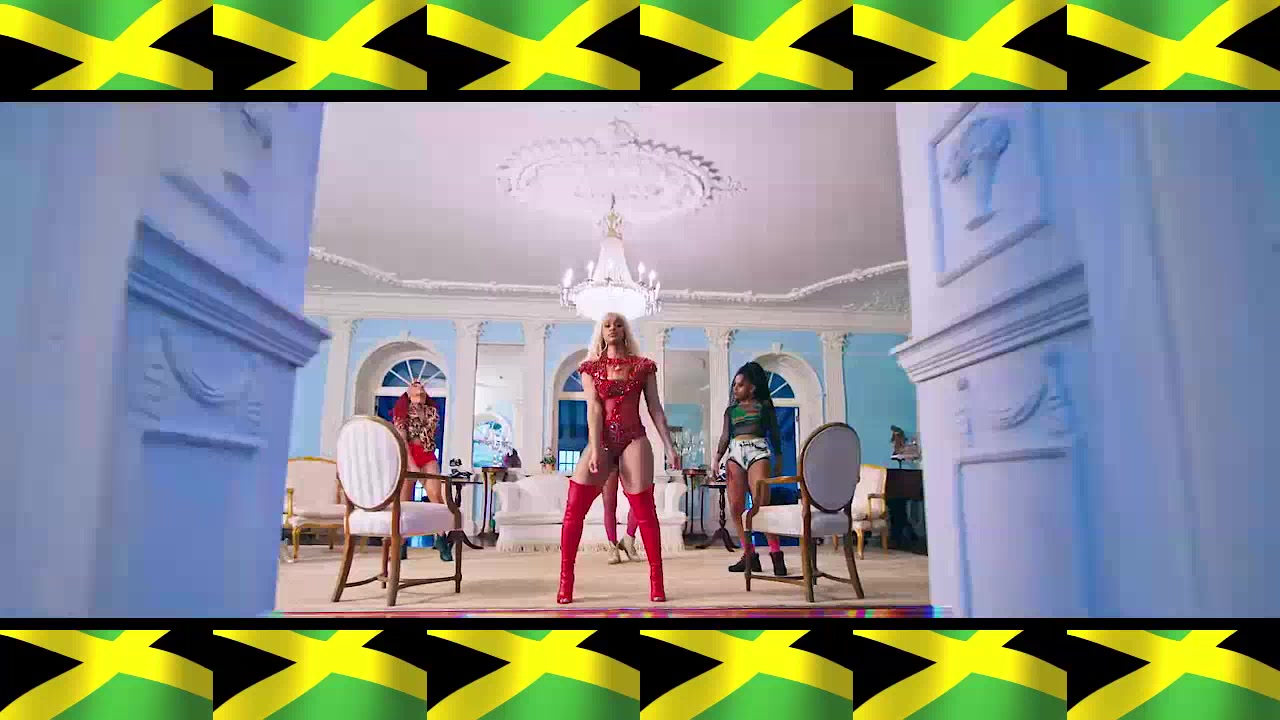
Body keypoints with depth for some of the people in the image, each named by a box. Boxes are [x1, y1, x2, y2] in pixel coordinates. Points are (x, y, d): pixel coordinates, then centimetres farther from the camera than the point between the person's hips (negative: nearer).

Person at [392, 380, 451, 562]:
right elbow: (402, 439, -6)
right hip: (407, 456, -2)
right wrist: (412, 465, -15)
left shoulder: (432, 410, 15)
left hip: (428, 456, 2)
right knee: (404, 501, -2)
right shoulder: (402, 409, 5)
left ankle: (441, 537, -10)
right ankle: (402, 542, 9)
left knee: (436, 495, -15)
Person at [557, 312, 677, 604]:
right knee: (573, 508, -8)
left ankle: (656, 580, 7)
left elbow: (655, 409, 8)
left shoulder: (643, 366, 8)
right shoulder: (591, 367, 9)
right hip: (602, 441, 1)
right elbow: (594, 408, -2)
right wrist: (595, 449, -13)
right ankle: (565, 580, 1)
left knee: (644, 510, -3)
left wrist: (669, 446, 2)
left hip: (634, 440, -1)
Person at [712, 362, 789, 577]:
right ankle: (749, 554, 4)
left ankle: (776, 553, -12)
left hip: (758, 451, -4)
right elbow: (725, 436, 13)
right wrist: (717, 458, 0)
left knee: (761, 502, -17)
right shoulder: (731, 410, 18)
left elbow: (774, 433, 10)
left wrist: (778, 459, 4)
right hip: (735, 453, 4)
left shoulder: (764, 406, 11)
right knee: (736, 506, -3)